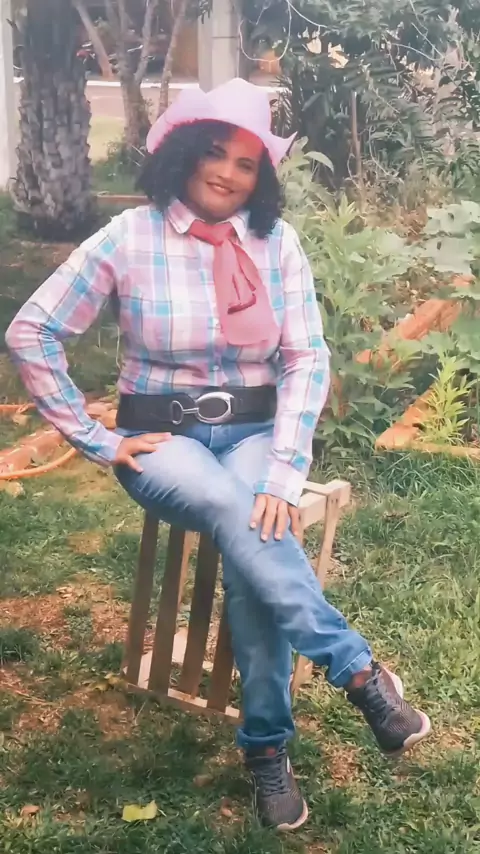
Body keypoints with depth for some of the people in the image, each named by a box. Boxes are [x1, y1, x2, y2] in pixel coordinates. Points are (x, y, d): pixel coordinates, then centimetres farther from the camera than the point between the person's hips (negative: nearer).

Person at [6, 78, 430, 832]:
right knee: (231, 510, -35)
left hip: (253, 431, 1)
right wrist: (95, 441, -8)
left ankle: (267, 747, -16)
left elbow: (308, 359, -6)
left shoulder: (277, 241, -2)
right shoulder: (130, 237, -7)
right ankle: (360, 672, -27)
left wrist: (285, 470, -20)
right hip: (162, 435, -1)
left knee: (249, 540, -31)